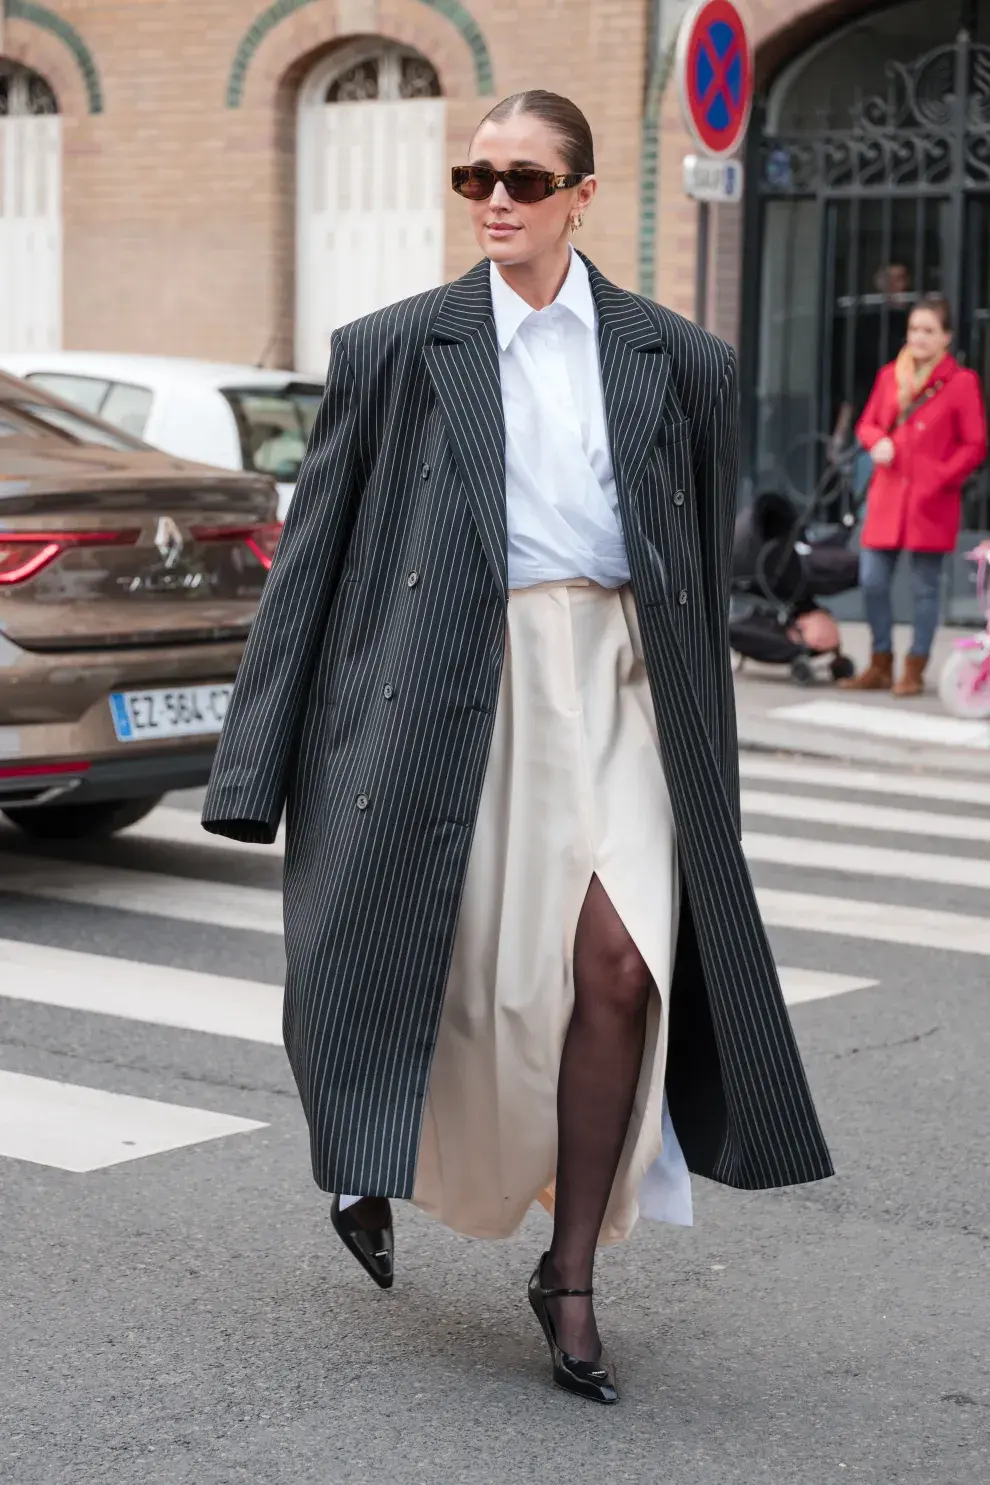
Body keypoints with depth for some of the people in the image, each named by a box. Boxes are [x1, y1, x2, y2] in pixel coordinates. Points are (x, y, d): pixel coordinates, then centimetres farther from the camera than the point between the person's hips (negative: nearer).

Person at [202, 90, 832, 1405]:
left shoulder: (675, 360, 9)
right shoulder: (396, 350, 5)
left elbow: (705, 572, 14)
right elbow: (314, 553, 4)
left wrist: (706, 769, 14)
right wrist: (264, 768, 0)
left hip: (620, 680, 1)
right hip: (465, 689, -1)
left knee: (621, 967, -13)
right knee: (474, 978, 2)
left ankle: (572, 1278, 4)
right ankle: (376, 1164, 35)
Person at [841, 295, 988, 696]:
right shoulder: (890, 375, 10)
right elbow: (867, 424, 18)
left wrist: (941, 478, -12)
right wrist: (877, 442, -4)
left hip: (931, 502, -4)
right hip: (887, 496, 4)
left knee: (925, 585, 3)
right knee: (872, 580, 3)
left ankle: (914, 671, 13)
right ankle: (880, 666, 18)